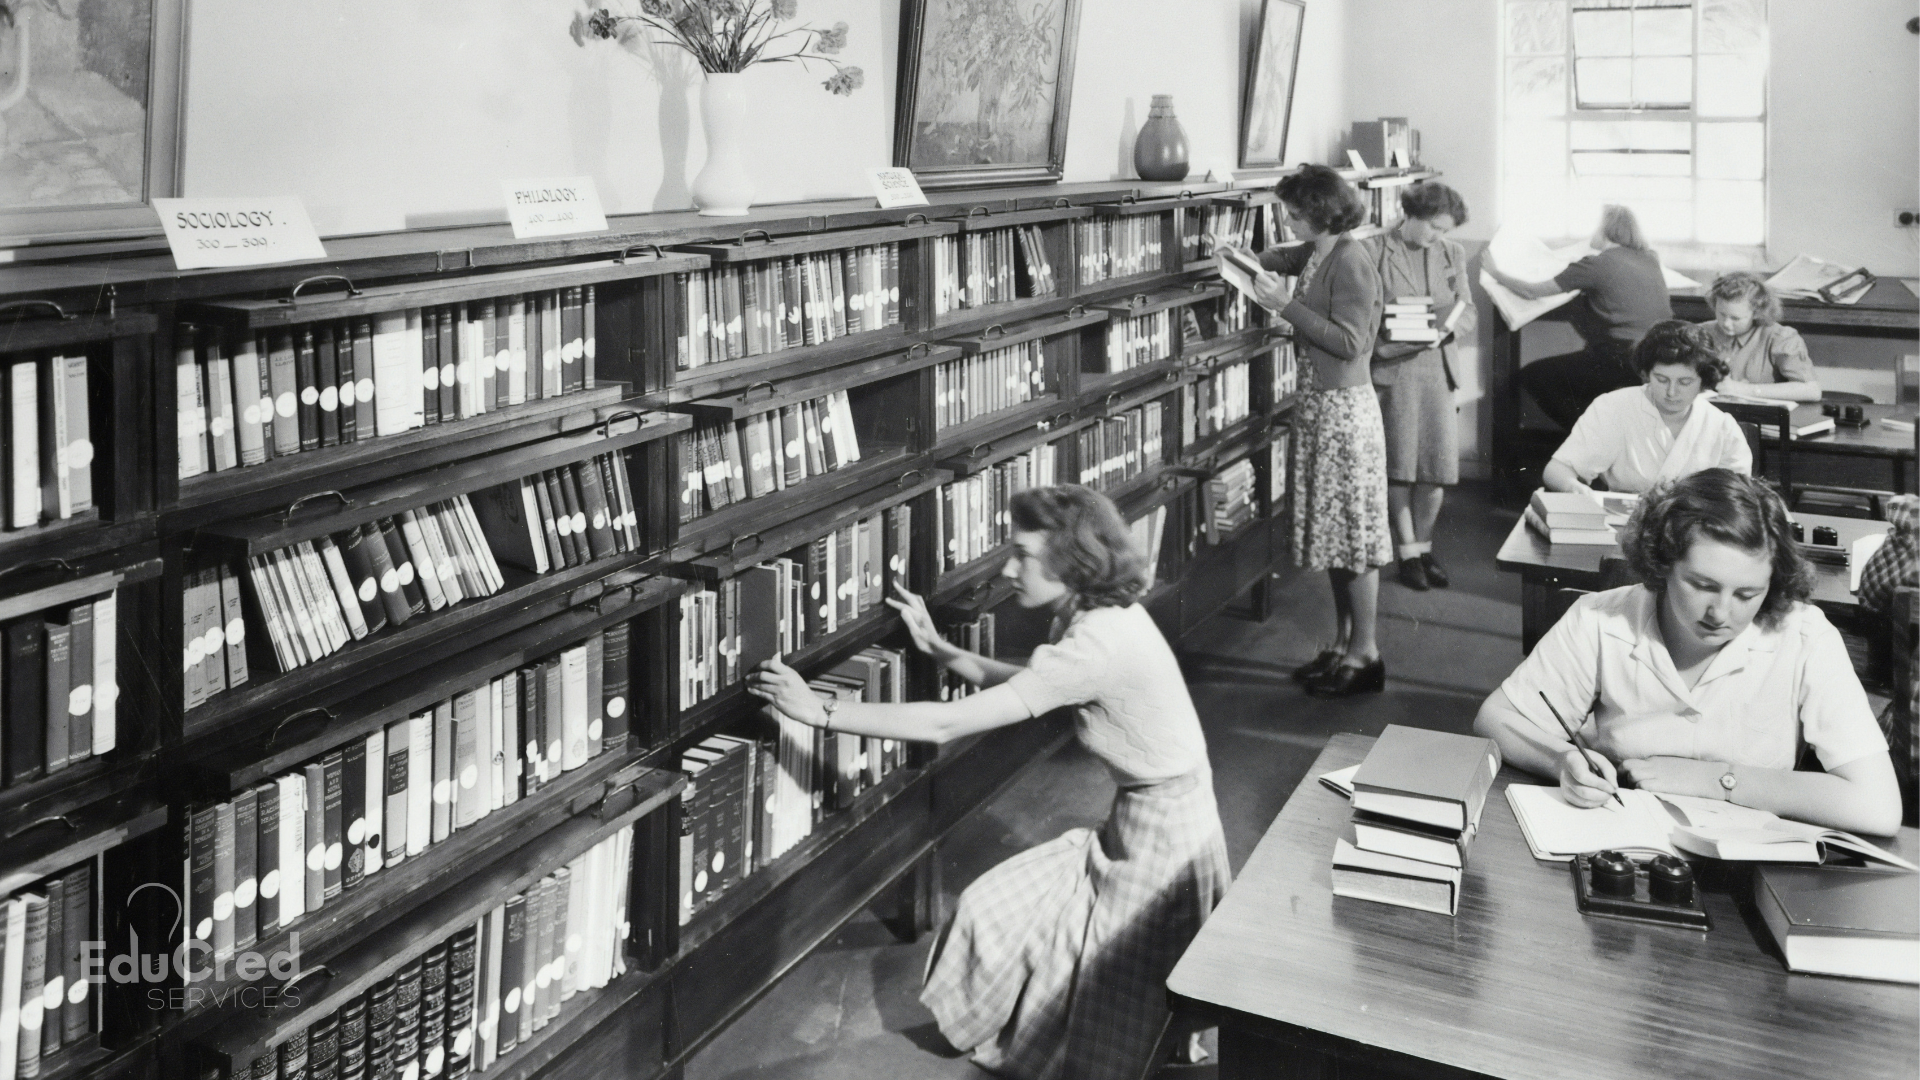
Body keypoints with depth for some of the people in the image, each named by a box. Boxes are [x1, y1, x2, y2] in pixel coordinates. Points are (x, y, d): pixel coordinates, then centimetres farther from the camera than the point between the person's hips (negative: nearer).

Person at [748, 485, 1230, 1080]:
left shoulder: (1098, 646, -29)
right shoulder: (1105, 616, -1)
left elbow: (947, 723, -29)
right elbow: (1025, 681, 16)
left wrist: (821, 713, -24)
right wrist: (940, 650, 8)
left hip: (1160, 840, -8)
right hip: (1141, 821, 9)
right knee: (994, 908, 15)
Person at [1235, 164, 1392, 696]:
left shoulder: (1350, 263, -17)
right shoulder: (1316, 254, 8)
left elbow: (1349, 343, -22)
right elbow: (1283, 257, 30)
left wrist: (1287, 304, -22)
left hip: (1344, 407, -9)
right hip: (1317, 403, 9)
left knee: (1352, 531, -2)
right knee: (1330, 527, 13)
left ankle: (1365, 653, 7)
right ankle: (1341, 644, 23)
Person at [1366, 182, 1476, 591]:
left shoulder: (1453, 253, 10)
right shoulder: (1374, 251, -4)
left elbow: (1468, 311, 12)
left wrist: (1447, 329, -9)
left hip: (1438, 364, 4)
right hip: (1392, 368, -4)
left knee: (1438, 465, 1)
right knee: (1399, 466, 2)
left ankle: (1423, 546, 19)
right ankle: (1407, 553, 15)